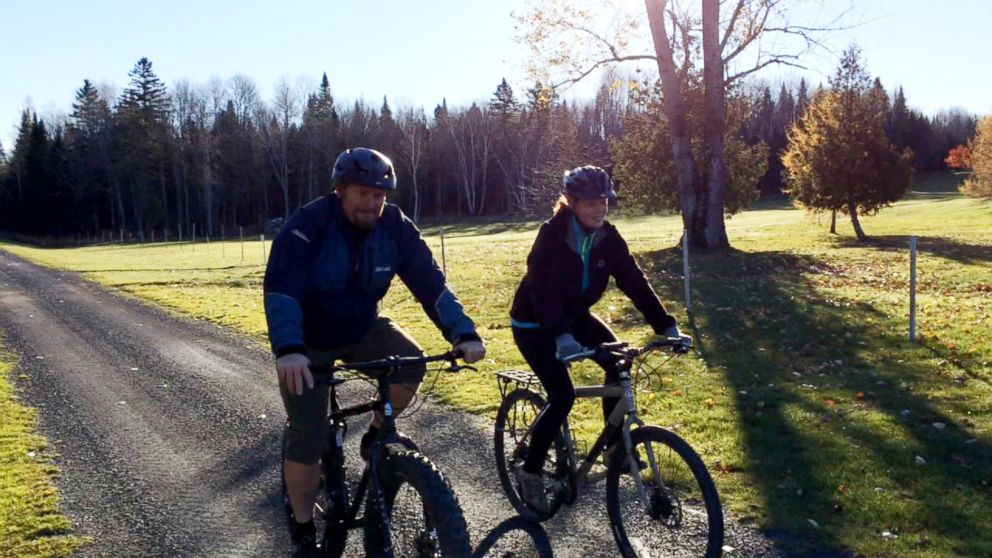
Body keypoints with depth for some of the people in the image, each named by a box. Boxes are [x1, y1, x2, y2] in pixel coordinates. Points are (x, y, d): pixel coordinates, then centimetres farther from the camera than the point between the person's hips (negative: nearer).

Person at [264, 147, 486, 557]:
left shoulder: (395, 227, -15)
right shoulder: (307, 226, -26)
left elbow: (430, 281, -18)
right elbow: (281, 290, -37)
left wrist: (463, 333, -32)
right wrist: (288, 350, -54)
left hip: (363, 329, 3)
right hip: (309, 342, -3)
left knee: (411, 364, -25)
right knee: (307, 439, -8)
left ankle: (375, 438, 3)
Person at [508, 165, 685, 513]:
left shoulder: (607, 237, -10)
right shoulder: (552, 235, -26)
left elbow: (634, 282, -14)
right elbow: (542, 289, -36)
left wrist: (666, 325, -23)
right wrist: (561, 337, -50)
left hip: (575, 316, 6)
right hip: (535, 324, -6)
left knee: (619, 365, -10)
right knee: (562, 395, -18)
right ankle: (530, 471, 0)